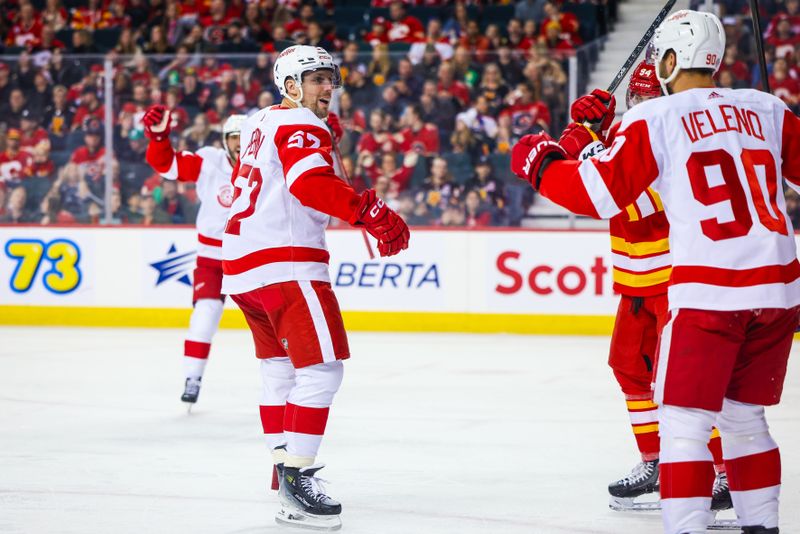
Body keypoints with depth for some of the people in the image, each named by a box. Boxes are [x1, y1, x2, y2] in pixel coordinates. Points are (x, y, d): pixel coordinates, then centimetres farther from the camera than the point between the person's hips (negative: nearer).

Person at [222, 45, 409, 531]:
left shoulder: (260, 122, 19)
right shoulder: (301, 126, -10)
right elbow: (312, 183, -27)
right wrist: (374, 214, -31)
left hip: (242, 262, 10)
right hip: (285, 264, -10)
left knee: (280, 367, 19)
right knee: (321, 368, -13)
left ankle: (285, 463, 25)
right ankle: (296, 477, -17)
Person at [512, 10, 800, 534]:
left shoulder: (654, 118, -1)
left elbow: (597, 193, -2)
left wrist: (541, 162, 14)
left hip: (708, 292, -5)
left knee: (684, 420, 1)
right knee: (744, 415, 19)